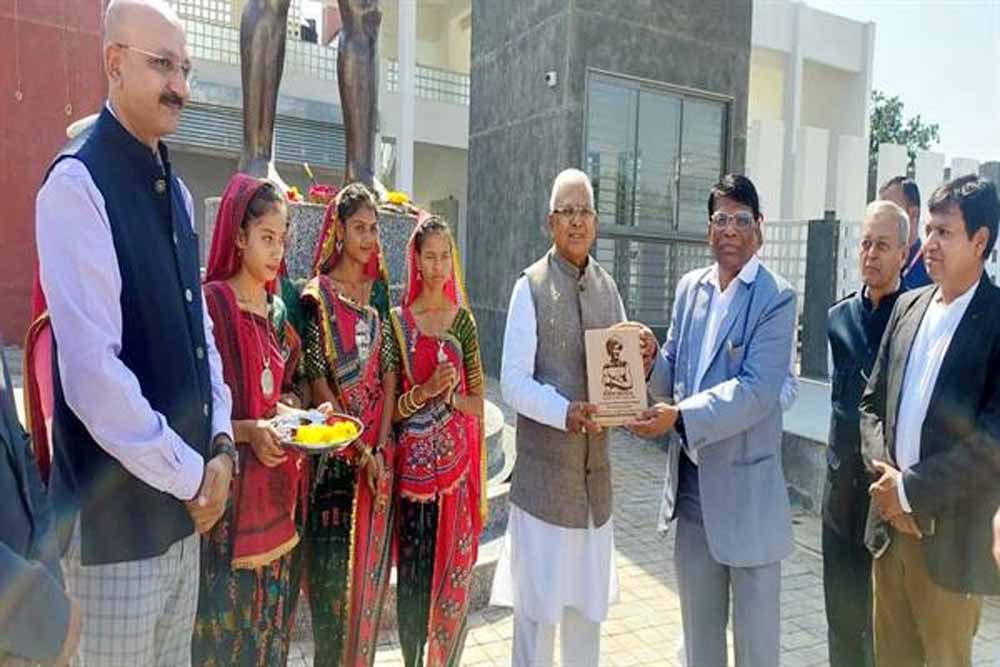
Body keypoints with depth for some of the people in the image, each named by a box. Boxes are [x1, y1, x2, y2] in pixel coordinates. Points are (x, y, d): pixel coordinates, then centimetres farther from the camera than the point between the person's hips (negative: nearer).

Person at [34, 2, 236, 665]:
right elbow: (91, 371, -22)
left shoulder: (177, 192, 9)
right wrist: (190, 472, -13)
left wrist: (220, 445, 1)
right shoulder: (77, 183, -15)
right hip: (116, 517, -7)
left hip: (184, 507, 7)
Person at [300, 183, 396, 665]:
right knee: (335, 568, 4)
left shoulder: (378, 291, 9)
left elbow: (389, 373, 4)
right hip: (337, 452, -4)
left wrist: (381, 446, -6)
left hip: (378, 450, 5)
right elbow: (317, 381, -10)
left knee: (370, 564, 14)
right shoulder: (318, 295, -5)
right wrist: (358, 450, -12)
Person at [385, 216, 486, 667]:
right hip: (412, 463, -1)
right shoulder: (397, 322, 1)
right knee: (412, 572, 6)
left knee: (453, 572, 7)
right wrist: (423, 392, -18)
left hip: (456, 461, 1)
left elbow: (478, 403, 7)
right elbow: (389, 408, -1)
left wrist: (450, 395, -12)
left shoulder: (462, 319, 5)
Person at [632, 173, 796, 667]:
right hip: (690, 479, 5)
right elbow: (672, 377, 7)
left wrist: (680, 416, -28)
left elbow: (756, 391, -21)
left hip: (746, 487, -5)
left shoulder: (776, 298, -11)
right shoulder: (690, 286, 6)